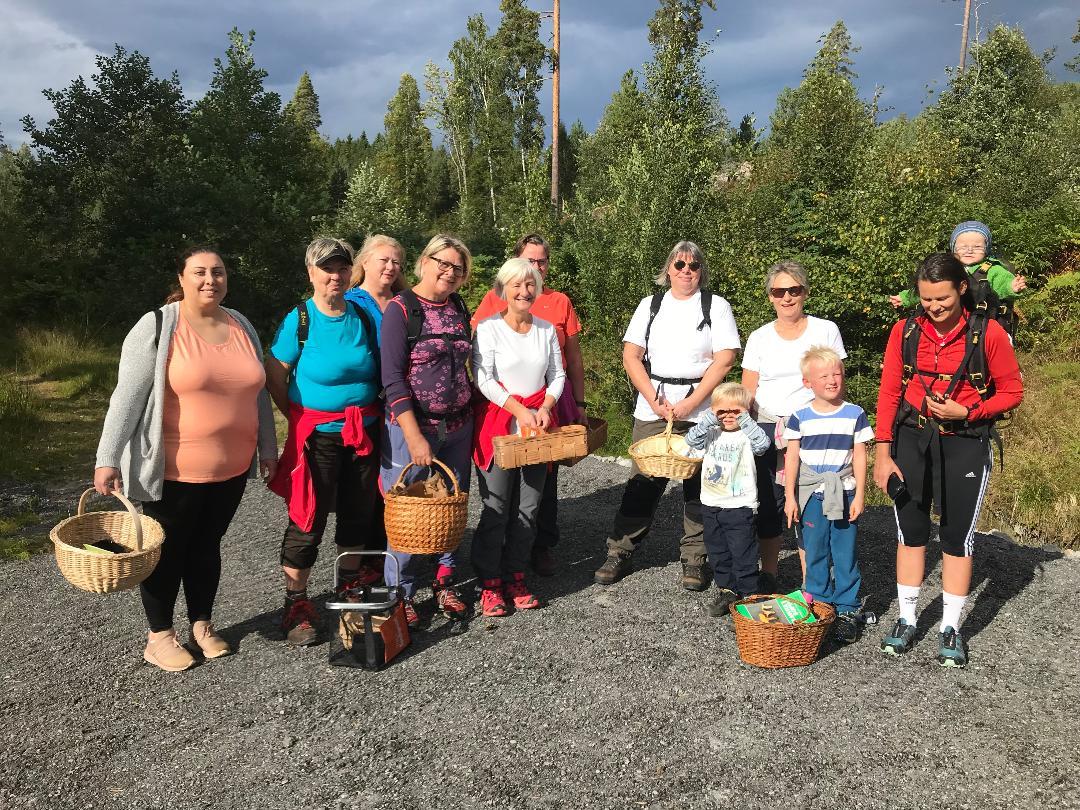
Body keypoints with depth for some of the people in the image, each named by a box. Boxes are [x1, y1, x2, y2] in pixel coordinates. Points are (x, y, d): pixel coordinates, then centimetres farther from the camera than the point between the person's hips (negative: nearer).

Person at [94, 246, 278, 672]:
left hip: (232, 468, 5)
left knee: (207, 546, 16)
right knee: (169, 550, 8)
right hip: (175, 471, -4)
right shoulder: (157, 326, -10)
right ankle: (159, 636, 23)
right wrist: (108, 459, -17)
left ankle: (201, 625, 30)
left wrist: (268, 448, 14)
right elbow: (127, 397, -13)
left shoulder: (241, 326, 7)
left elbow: (258, 393, 13)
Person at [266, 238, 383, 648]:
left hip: (364, 431, 5)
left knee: (359, 510, 16)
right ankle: (296, 603, 15)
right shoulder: (298, 320, -10)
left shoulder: (364, 317, 2)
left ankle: (351, 581, 38)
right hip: (317, 434, -4)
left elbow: (380, 372, 11)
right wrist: (300, 417, 0)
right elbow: (274, 378, -6)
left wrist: (370, 413, 4)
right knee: (308, 518, 0)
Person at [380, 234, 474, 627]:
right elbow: (392, 378, -14)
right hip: (412, 428, -6)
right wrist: (414, 437, -20)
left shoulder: (459, 309, 8)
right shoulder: (400, 309, -9)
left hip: (457, 428, 6)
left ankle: (444, 585, 29)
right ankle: (400, 596, 17)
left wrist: (469, 417, 11)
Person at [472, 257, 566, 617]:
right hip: (498, 421, -4)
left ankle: (515, 577, 21)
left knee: (528, 507, 8)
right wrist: (519, 410, -17)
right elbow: (484, 378, -11)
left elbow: (557, 375, 10)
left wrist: (545, 407, -7)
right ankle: (490, 584, 10)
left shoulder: (547, 329, 9)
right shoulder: (488, 327, -5)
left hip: (539, 420, 4)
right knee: (496, 508, -2)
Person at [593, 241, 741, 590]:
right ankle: (620, 554, 11)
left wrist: (691, 403, -12)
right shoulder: (650, 305, 11)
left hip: (700, 411, -1)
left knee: (698, 484, 1)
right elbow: (631, 355, 5)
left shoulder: (716, 306, 5)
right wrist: (654, 401, -7)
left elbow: (724, 359, -5)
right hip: (651, 408, 2)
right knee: (642, 481, 2)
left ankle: (694, 560, 13)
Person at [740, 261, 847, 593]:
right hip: (767, 429, 2)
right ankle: (768, 578, 18)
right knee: (769, 505, 3)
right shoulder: (759, 337, 9)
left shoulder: (826, 331, 5)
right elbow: (747, 393, 9)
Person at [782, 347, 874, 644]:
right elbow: (792, 458, 1)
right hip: (811, 495, 1)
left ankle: (847, 610, 13)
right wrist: (790, 496, -2)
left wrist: (860, 495, -2)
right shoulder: (800, 417, 0)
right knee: (815, 554, 8)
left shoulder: (855, 414, 0)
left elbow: (859, 457, 2)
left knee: (845, 555, 3)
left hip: (844, 494, 0)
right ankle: (818, 605, 21)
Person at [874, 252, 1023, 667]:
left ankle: (951, 629, 18)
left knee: (957, 536, 5)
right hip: (911, 441, 2)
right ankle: (906, 621, 23)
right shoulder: (905, 330, -4)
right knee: (911, 531, 10)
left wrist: (967, 412, -18)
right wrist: (882, 453, -5)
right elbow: (889, 393, -1)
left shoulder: (987, 333, -10)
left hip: (965, 443, -2)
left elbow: (1012, 390, -1)